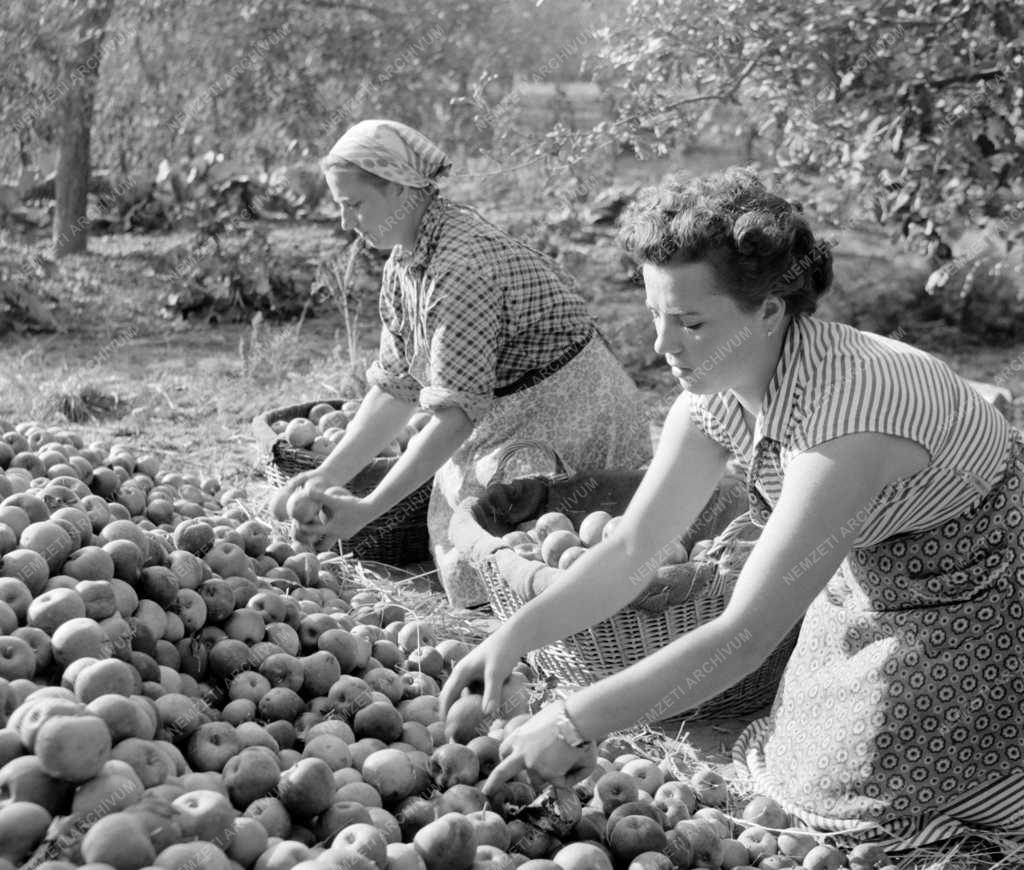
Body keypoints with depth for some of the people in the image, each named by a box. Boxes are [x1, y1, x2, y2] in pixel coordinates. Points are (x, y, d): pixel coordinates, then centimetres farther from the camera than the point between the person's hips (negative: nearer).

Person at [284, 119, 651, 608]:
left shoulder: (463, 265, -27)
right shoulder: (402, 266, 3)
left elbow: (456, 413, -29)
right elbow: (395, 388, 5)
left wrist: (366, 510, -29)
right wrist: (330, 474, -4)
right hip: (503, 429, 9)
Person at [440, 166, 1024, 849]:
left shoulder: (846, 408, -38)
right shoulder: (712, 396, -14)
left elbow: (746, 634, -37)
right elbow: (628, 551, -6)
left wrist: (575, 724, -35)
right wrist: (516, 635, -21)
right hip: (873, 588, 7)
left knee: (852, 792, -10)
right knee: (806, 765, 6)